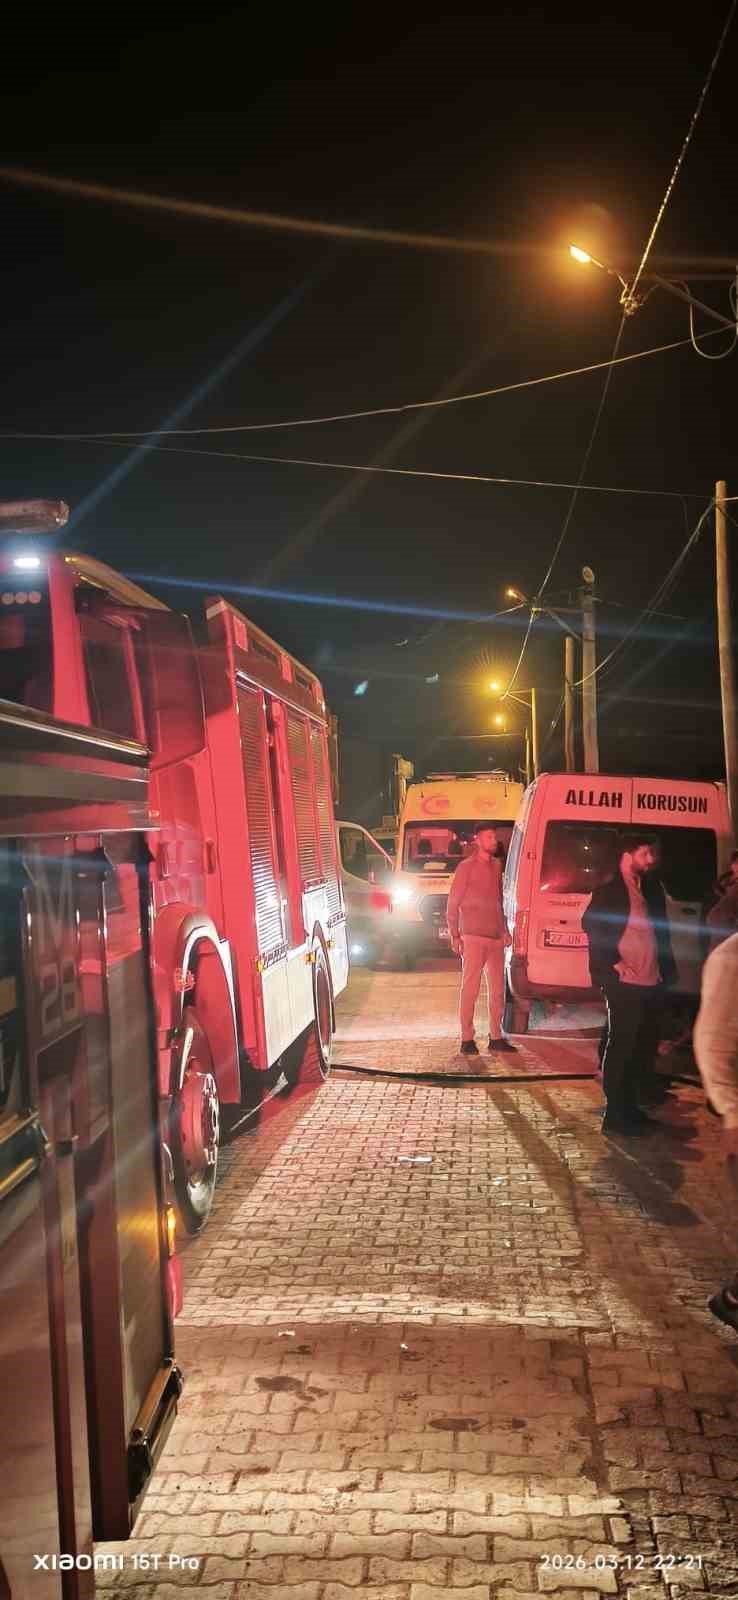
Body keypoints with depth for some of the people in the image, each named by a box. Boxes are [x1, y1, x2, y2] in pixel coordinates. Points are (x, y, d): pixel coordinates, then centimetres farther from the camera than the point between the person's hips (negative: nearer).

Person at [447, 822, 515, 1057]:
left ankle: (496, 1037, 15)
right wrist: (454, 935, -9)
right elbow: (453, 903, -4)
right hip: (473, 936, -6)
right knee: (470, 987, -5)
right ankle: (467, 1039, -1)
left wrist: (504, 930, 14)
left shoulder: (496, 866, 14)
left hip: (495, 937, 7)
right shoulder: (466, 867, -4)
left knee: (497, 988, 8)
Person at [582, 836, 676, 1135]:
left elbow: (662, 930, 18)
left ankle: (631, 1109, 22)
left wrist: (667, 969, 8)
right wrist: (614, 962, -13)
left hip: (652, 982, 7)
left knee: (644, 1048, 12)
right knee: (621, 1046, -2)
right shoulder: (609, 889, -5)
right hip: (625, 982, -7)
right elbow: (591, 924, -9)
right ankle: (615, 1115, 4)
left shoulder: (652, 888, 14)